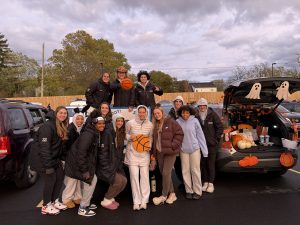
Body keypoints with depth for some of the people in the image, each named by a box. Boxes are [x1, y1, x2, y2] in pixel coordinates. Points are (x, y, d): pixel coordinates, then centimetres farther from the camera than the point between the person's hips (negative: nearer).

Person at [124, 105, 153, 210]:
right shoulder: (130, 123, -4)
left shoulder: (150, 124, 1)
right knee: (134, 176, -1)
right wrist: (130, 137, -12)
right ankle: (136, 201, 10)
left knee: (145, 176, 0)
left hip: (144, 153, 1)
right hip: (132, 152, -1)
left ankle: (144, 201, 13)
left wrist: (149, 145, -3)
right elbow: (124, 134, 8)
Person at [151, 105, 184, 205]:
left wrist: (172, 146, -14)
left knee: (166, 173, -8)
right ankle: (172, 194, 24)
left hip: (170, 152, -7)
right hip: (159, 152, 7)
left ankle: (164, 196, 7)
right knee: (163, 173, 10)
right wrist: (154, 152, 12)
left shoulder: (171, 122, -6)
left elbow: (179, 134, -9)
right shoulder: (155, 125, 13)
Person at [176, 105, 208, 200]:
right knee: (185, 171, 10)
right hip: (183, 150, 2)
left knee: (195, 170, 5)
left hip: (195, 149, -2)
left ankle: (197, 191, 19)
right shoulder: (178, 122, -6)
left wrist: (204, 150, -5)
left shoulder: (194, 121, -8)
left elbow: (200, 135, -5)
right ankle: (188, 191, 25)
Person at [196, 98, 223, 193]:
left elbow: (220, 127, -2)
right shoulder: (197, 116, -1)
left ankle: (211, 183, 13)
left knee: (211, 164, 3)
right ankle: (205, 182, 21)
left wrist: (216, 139, -5)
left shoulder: (212, 114, -5)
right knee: (203, 164, 9)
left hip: (211, 144, -2)